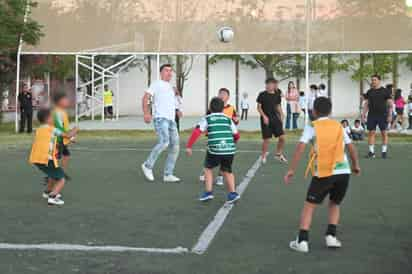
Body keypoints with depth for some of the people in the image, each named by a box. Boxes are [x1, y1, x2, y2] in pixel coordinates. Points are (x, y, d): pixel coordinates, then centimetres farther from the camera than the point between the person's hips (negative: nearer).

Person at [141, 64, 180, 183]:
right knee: (164, 142, -26)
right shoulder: (157, 84, 3)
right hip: (160, 118, -8)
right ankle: (148, 165, -11)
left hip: (171, 120, 8)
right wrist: (146, 113, -20)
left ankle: (168, 174, 8)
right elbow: (145, 98, -7)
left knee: (175, 147, 2)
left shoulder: (170, 87, 27)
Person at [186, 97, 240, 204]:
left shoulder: (207, 119, 11)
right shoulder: (228, 119, 18)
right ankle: (232, 193, 14)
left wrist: (189, 146, 0)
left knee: (208, 168, 21)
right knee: (227, 171, 23)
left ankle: (208, 192, 14)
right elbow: (236, 135, 22)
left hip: (215, 149, -3)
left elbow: (196, 132, -2)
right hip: (230, 150, 3)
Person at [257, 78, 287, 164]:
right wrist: (264, 116, -15)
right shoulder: (262, 95, -6)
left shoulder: (277, 94, 6)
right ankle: (263, 156, 16)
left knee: (282, 137, -1)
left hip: (275, 118, 4)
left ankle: (278, 154, 20)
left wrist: (281, 115, 7)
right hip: (266, 119, -4)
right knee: (267, 139, -2)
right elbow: (259, 107, -4)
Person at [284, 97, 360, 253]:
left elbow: (300, 148, -8)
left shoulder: (312, 127, 3)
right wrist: (355, 166, 34)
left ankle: (302, 240, 3)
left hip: (323, 173, -3)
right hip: (343, 172, 3)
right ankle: (331, 236, 13)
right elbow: (351, 148, 19)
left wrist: (291, 170, -5)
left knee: (309, 205, 9)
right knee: (334, 204, 25)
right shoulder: (338, 126, 14)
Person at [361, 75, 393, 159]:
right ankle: (371, 151, 3)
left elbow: (390, 104, -2)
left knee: (384, 133, 1)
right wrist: (363, 114, 5)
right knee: (371, 132, 0)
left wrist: (390, 115, -10)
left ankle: (384, 151, 8)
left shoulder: (385, 91, 0)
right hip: (371, 115, 3)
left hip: (383, 115, -3)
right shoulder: (369, 92, 10)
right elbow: (366, 104, 14)